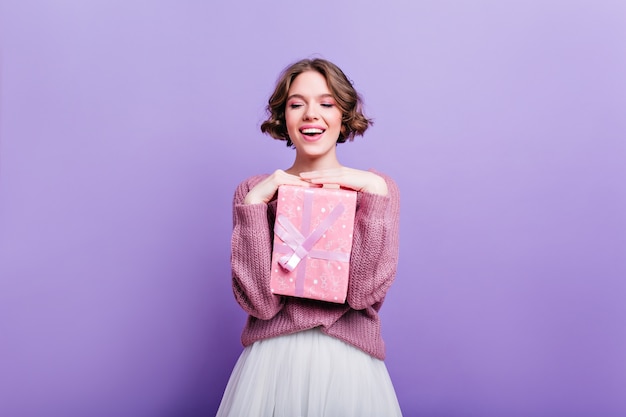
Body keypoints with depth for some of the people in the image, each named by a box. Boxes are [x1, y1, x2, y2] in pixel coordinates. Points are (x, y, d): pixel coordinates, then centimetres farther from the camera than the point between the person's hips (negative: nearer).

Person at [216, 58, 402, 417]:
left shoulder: (378, 188, 1)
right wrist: (254, 203, -14)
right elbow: (259, 301, -10)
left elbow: (365, 292, -12)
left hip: (349, 364, 0)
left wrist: (374, 195, -15)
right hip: (271, 363, 0)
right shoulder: (255, 191, 1)